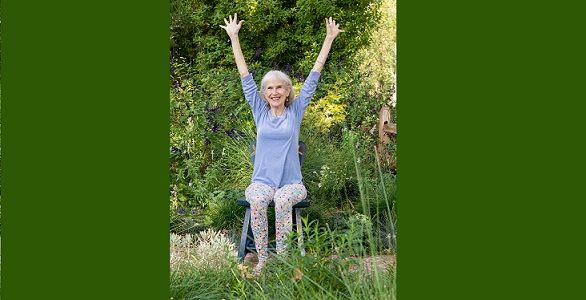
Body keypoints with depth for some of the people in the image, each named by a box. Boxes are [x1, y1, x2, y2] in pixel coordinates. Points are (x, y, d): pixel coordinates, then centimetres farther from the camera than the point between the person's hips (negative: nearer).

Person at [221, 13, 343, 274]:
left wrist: (329, 38, 4)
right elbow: (245, 76, 7)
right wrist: (234, 37, 6)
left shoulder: (295, 111, 6)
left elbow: (313, 77, 5)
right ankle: (261, 259, -27)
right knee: (257, 201, -34)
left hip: (291, 182, -1)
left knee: (283, 200, -35)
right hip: (262, 181, 1)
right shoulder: (260, 112, 8)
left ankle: (281, 258, -29)